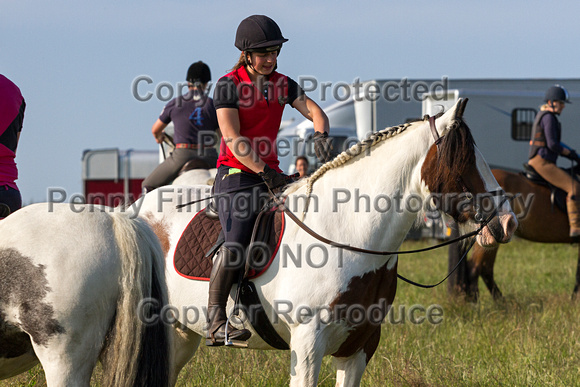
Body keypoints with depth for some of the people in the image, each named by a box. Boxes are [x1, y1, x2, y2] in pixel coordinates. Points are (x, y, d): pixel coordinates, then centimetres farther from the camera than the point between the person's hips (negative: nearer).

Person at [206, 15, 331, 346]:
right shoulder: (229, 85, -6)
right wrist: (264, 172, -22)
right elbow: (233, 140, -14)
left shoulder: (283, 85, 11)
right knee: (236, 242, -24)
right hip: (236, 174, -6)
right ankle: (216, 321, -23)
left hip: (270, 173, 7)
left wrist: (321, 135, -17)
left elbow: (315, 111, 7)